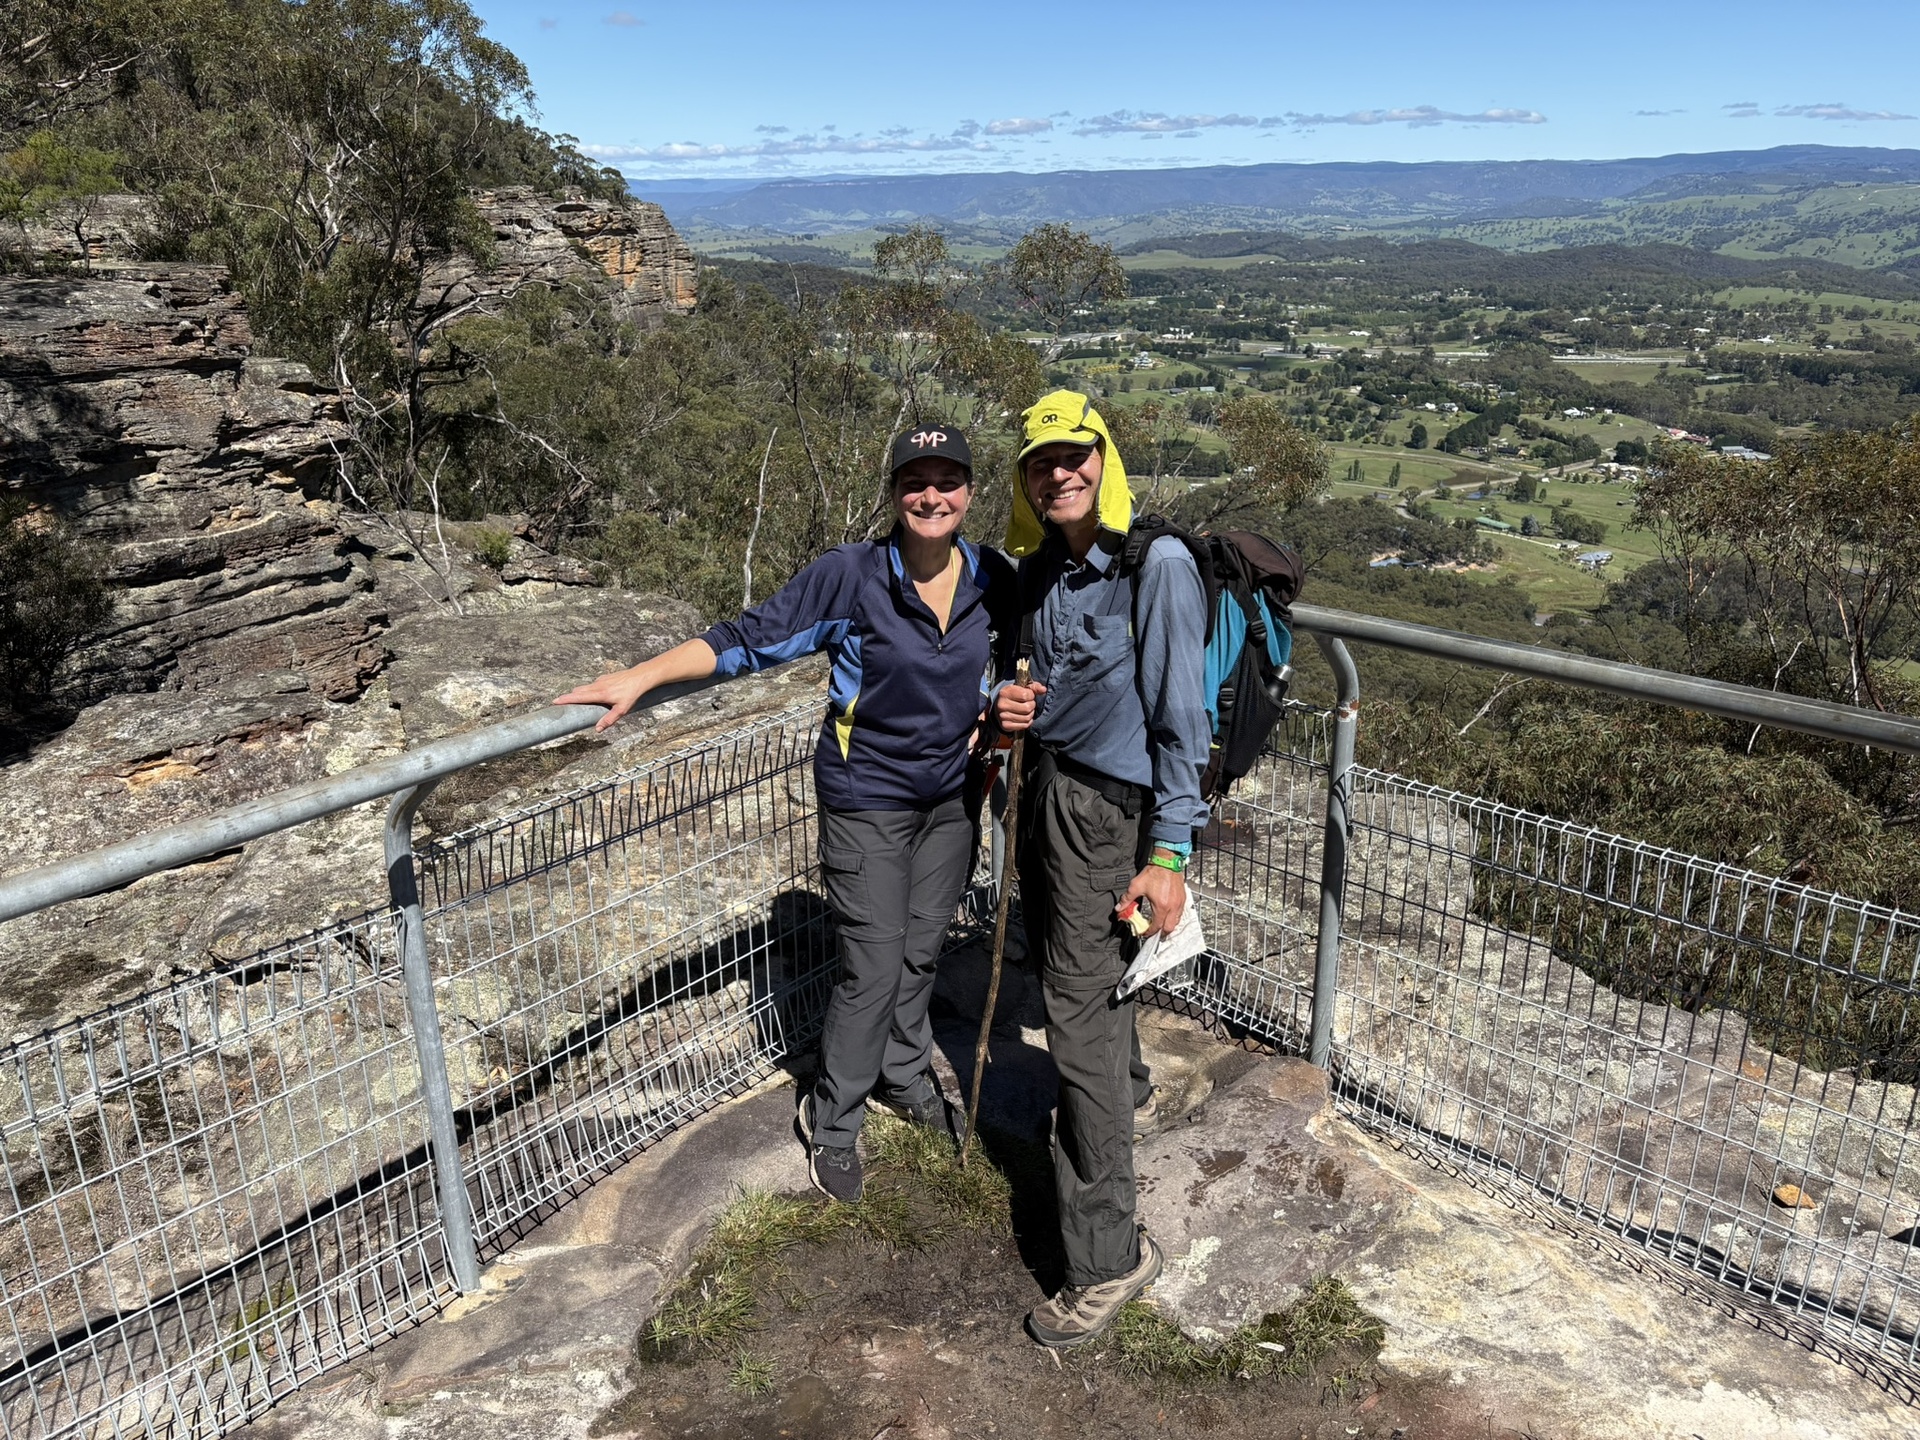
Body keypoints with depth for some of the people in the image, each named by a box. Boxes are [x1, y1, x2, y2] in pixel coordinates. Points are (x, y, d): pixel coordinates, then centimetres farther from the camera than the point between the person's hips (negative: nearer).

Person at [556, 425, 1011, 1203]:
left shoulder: (994, 579, -5)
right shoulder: (852, 573, -18)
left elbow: (1009, 662, 14)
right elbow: (750, 638, -18)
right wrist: (641, 677, -25)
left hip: (951, 794, 5)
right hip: (867, 797, -4)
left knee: (920, 952, 17)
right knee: (874, 968, 0)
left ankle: (904, 1076, 43)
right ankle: (831, 1122, 23)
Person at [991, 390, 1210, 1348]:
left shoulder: (1156, 566, -16)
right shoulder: (1038, 571, 7)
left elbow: (1179, 715, -17)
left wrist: (1169, 853, -19)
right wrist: (1014, 708, -2)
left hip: (1109, 806, -8)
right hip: (1046, 786, 8)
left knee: (1080, 1016, -8)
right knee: (1065, 967, 25)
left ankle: (1107, 1255, 2)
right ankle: (1124, 1085, 57)